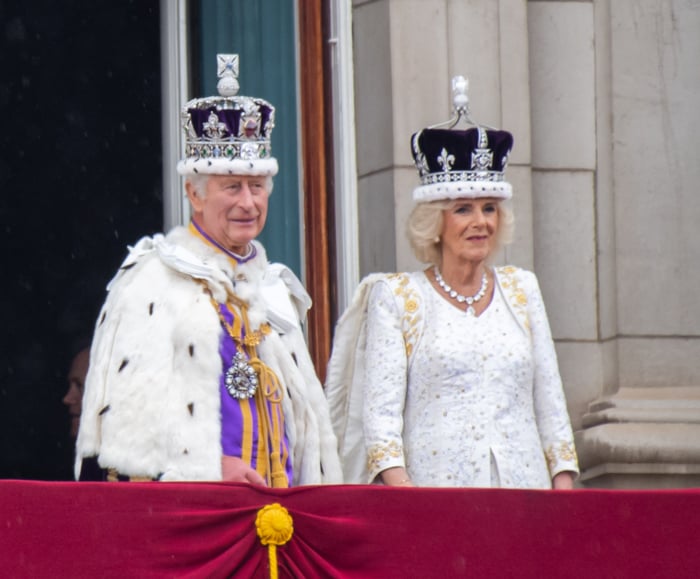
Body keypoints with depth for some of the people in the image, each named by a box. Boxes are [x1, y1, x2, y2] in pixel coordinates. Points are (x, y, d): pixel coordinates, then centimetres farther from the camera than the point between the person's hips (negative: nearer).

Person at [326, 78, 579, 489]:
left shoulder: (521, 289, 15)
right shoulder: (395, 297, 4)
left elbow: (550, 399, 16)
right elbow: (379, 409, -3)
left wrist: (564, 490, 6)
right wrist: (400, 488, -17)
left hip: (522, 488, 3)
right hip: (434, 490, -3)